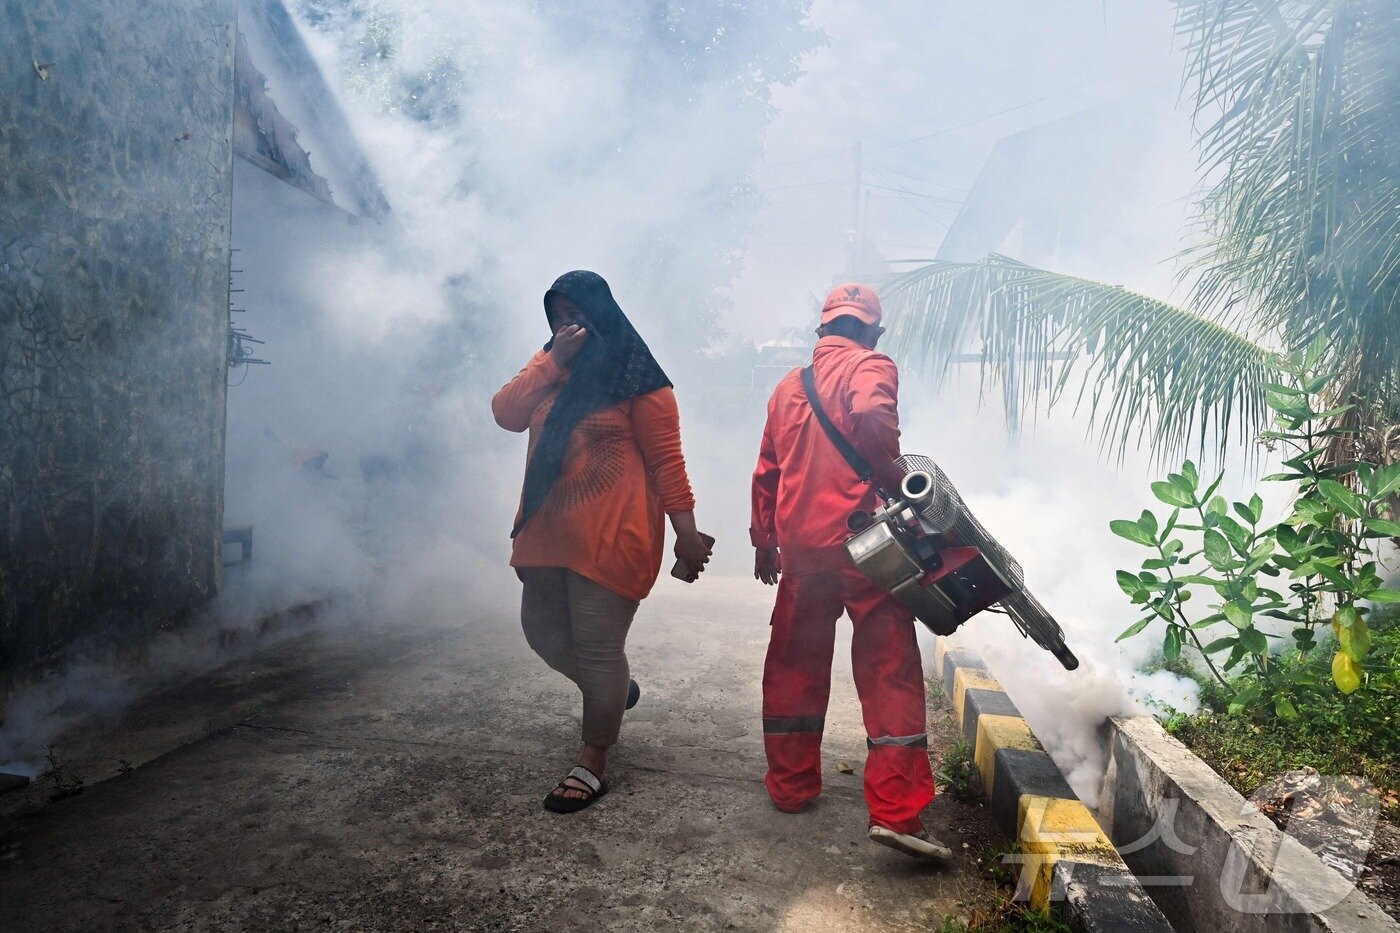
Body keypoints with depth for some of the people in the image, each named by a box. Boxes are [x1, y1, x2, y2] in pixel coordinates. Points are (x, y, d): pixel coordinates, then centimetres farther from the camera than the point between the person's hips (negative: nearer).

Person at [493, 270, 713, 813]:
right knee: (542, 630, 16)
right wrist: (554, 359, -10)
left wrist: (686, 533, -13)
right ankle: (616, 689, 43)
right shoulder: (549, 368, 14)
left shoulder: (636, 377, -7)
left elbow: (666, 460, -9)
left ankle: (593, 766, 14)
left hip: (611, 535, -7)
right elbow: (506, 414, -3)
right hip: (548, 530, 8)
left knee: (597, 646, -2)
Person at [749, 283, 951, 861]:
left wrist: (765, 542, 27)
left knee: (795, 667, 16)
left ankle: (791, 785, 26)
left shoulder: (789, 386, 17)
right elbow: (871, 420, -24)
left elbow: (767, 472, 20)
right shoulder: (871, 367, 0)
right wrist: (897, 483, -12)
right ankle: (896, 812, -6)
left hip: (800, 546, 6)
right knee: (890, 672, -2)